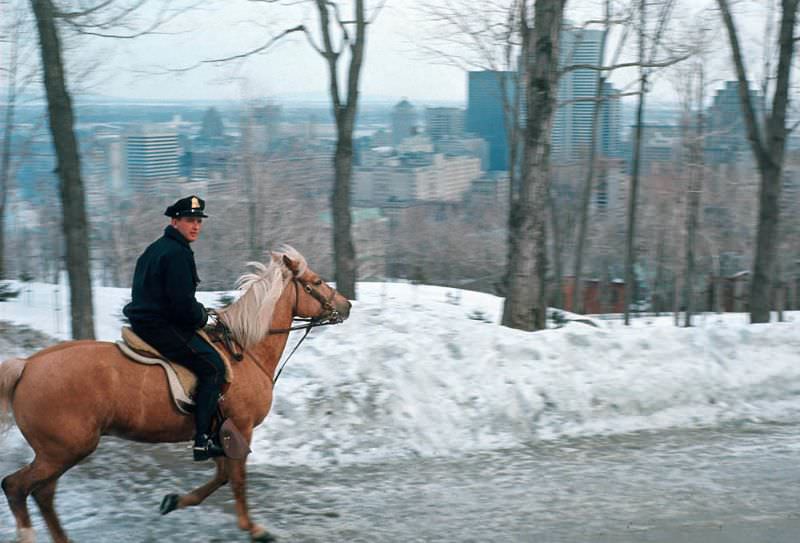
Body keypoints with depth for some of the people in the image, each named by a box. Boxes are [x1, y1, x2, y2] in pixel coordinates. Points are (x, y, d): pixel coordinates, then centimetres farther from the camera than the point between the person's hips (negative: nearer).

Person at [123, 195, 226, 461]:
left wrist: (198, 312, 19)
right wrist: (201, 316, -2)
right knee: (213, 365, -14)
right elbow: (183, 303, -21)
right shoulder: (177, 253, -15)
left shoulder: (154, 249, 19)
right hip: (162, 328, -11)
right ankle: (202, 439, -19)